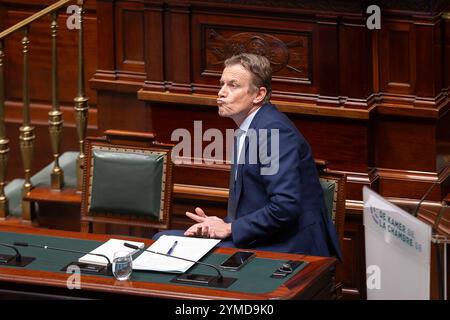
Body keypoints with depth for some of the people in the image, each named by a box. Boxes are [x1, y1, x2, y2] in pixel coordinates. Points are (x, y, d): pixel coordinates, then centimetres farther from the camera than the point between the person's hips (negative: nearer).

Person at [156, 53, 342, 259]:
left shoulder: (274, 130, -16)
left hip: (289, 246, -10)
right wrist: (219, 225, 0)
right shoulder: (246, 132, 16)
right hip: (257, 240, 10)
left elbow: (286, 207, -25)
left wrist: (229, 228, -15)